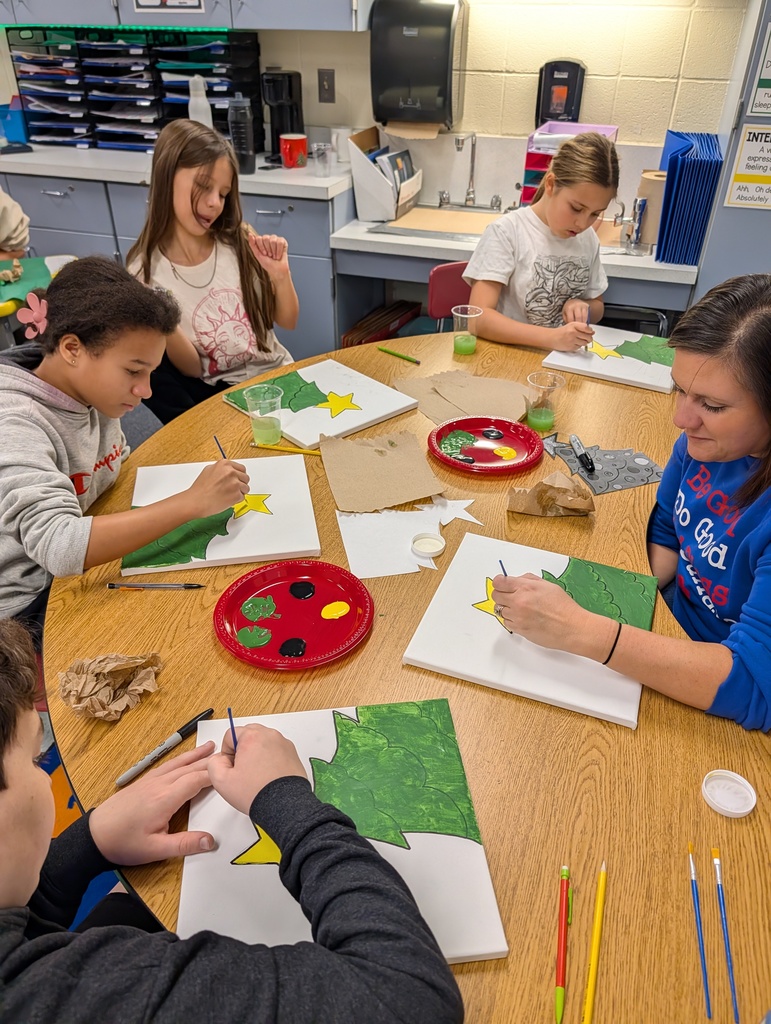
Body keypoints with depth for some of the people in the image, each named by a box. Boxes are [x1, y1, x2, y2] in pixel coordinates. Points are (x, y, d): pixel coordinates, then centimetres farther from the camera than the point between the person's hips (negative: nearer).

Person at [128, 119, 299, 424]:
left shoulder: (241, 241, -2)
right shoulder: (147, 272, -8)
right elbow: (193, 370, -6)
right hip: (219, 394, -1)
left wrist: (281, 276, -13)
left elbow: (288, 321, 7)